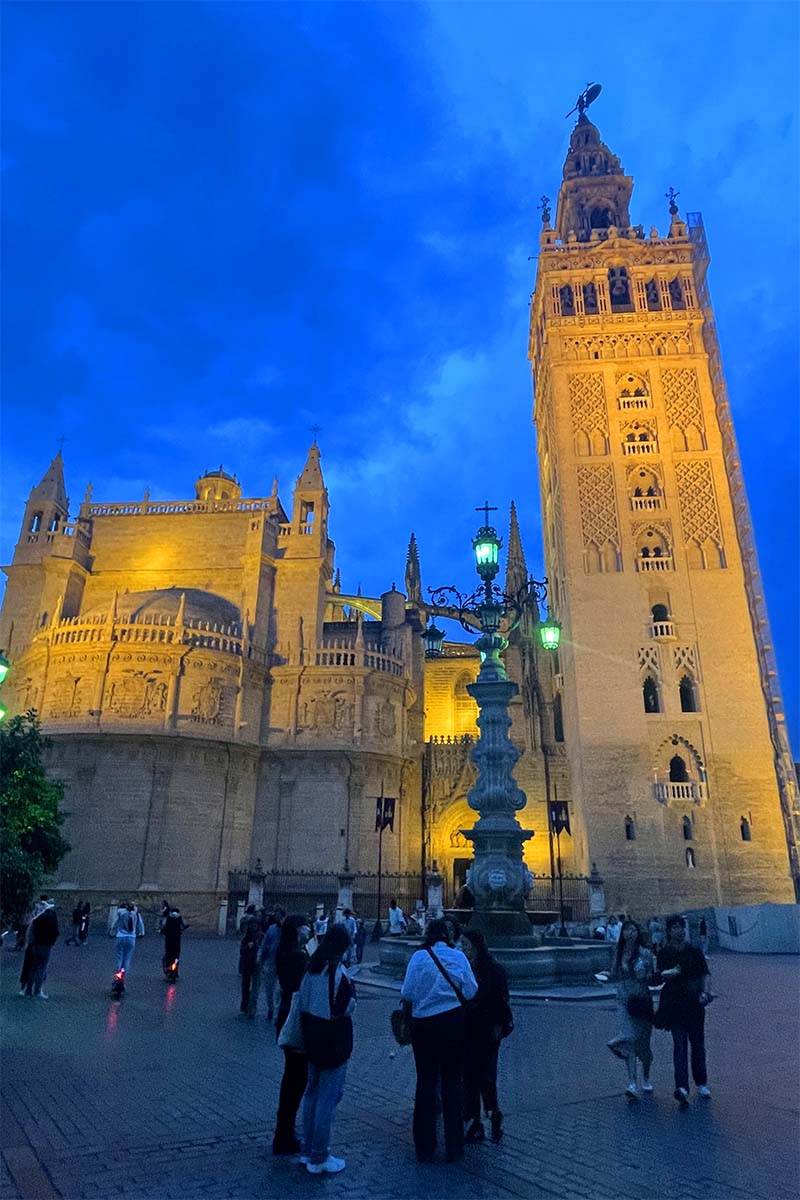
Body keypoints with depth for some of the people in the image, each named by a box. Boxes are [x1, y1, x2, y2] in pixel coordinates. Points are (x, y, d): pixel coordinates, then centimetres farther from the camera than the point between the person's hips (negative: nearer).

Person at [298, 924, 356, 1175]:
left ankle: (309, 1150, 32)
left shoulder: (312, 968, 2)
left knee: (313, 1092, 20)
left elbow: (303, 1002, 7)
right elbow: (344, 1009, -22)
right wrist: (350, 989, -5)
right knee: (328, 1097, 4)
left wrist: (308, 1033, 16)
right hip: (333, 1040, -8)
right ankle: (319, 1158, 13)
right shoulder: (338, 972, -21)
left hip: (312, 1038, 8)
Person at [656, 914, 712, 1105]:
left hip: (694, 1002, 2)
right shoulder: (664, 953, 0)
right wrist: (666, 973, -24)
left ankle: (701, 1084, 27)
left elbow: (704, 974, 8)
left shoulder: (695, 951, 5)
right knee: (679, 1044, -10)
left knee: (697, 1043, 10)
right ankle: (682, 1087, -14)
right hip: (673, 1003, -2)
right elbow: (658, 976, -3)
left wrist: (704, 991, -7)